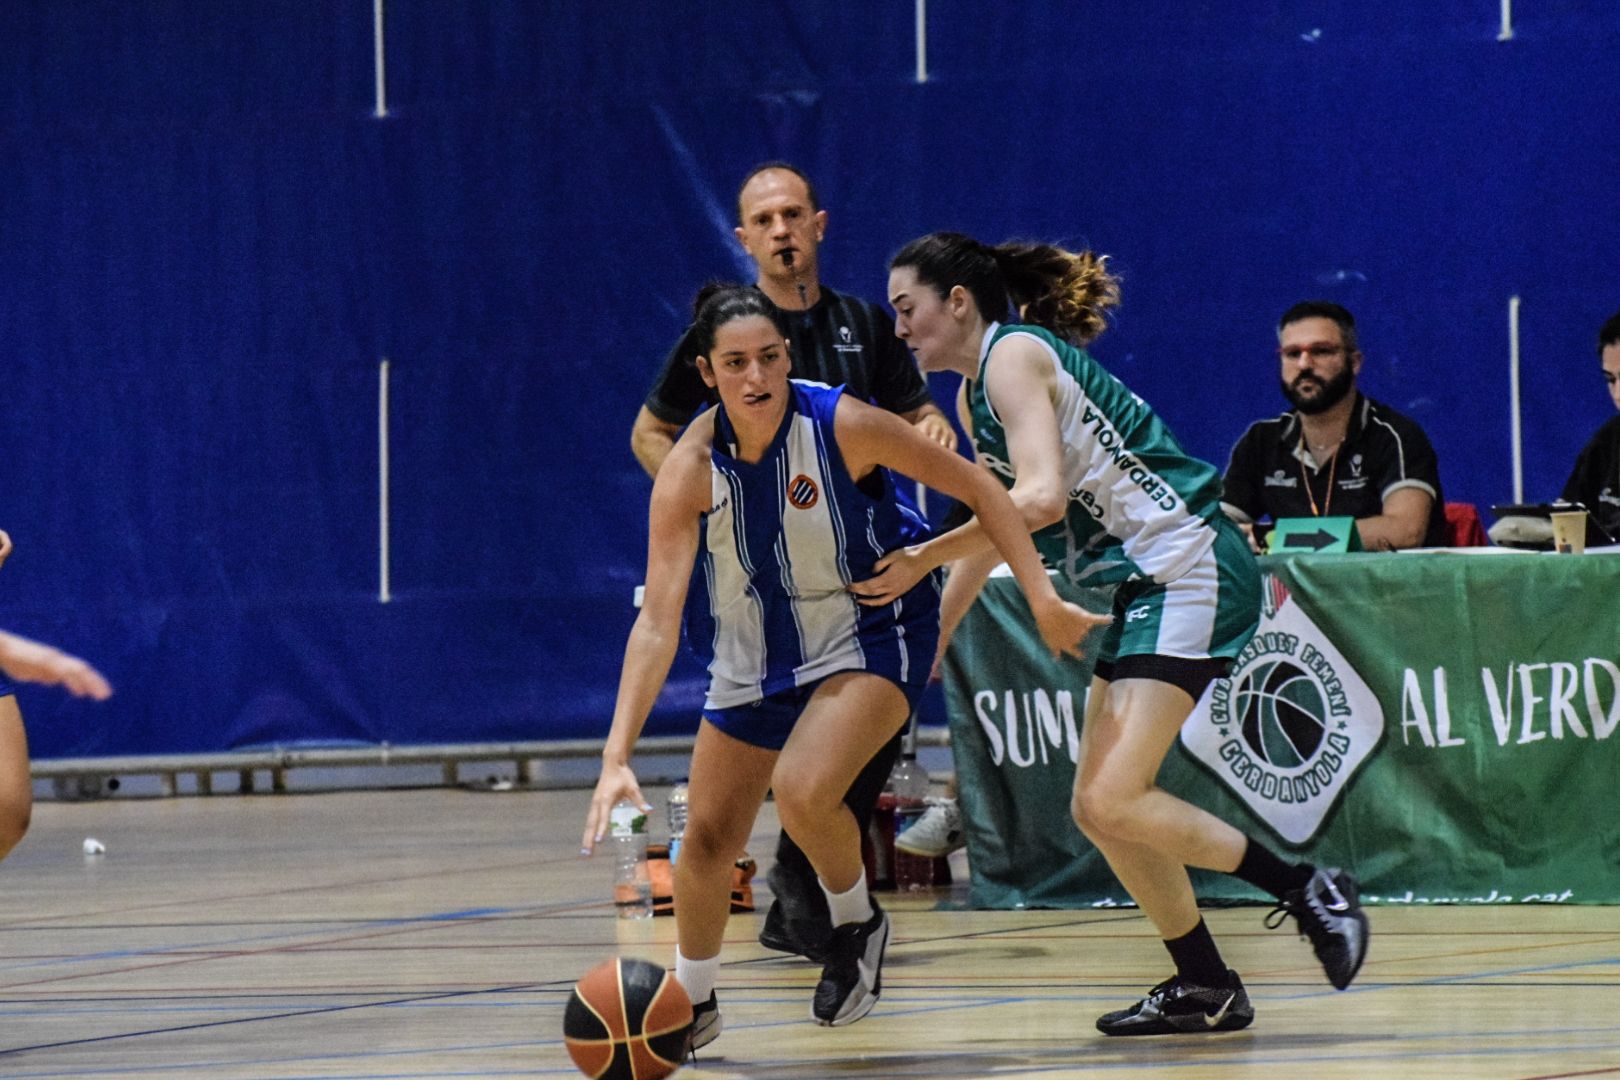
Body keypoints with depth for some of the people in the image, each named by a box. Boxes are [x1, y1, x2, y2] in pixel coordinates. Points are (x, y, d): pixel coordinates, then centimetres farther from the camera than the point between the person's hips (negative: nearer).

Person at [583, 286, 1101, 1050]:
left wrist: (1044, 602, -16)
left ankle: (857, 923, 3)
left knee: (802, 789, -29)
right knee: (707, 842, 8)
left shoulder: (843, 426, -26)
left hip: (868, 639, -3)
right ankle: (692, 1003, 36)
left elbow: (977, 490, -13)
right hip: (752, 661, 3)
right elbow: (657, 622, -24)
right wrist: (616, 758, -33)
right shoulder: (689, 471, -22)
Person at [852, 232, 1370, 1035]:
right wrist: (931, 636, 30)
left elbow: (1041, 497, -23)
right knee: (1096, 808, 8)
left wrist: (926, 557, -20)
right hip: (1145, 587, 10)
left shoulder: (1015, 354, -11)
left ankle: (1307, 891, -10)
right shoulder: (973, 395, 17)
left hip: (1188, 570, -10)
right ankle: (1206, 990, 14)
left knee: (1113, 801, -18)